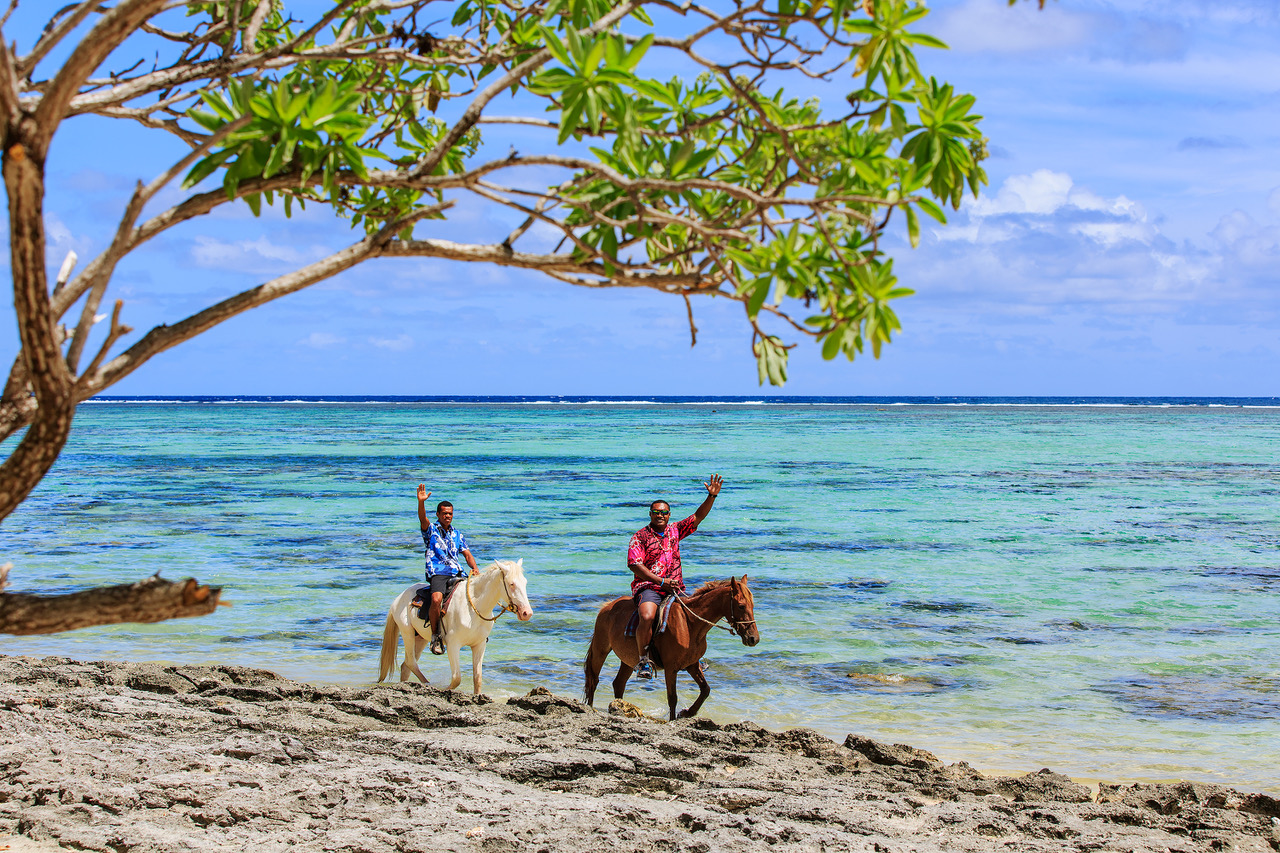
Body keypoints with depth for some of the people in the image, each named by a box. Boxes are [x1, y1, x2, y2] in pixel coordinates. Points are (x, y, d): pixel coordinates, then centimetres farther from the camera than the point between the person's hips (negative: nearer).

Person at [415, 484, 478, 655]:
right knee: (437, 598, -33)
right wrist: (421, 501, -34)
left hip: (457, 573, 5)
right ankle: (435, 636, -21)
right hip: (437, 573, -5)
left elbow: (467, 554, 20)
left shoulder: (457, 534, 22)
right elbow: (422, 518, -14)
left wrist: (474, 568, -1)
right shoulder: (431, 529, 7)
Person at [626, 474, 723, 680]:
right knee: (647, 617, -32)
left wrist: (712, 496, -5)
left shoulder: (675, 530, 14)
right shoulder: (640, 536, 0)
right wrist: (661, 581, -17)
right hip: (648, 586, -5)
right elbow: (635, 565, -10)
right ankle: (644, 659, -18)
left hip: (675, 588, 5)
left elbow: (698, 517, 10)